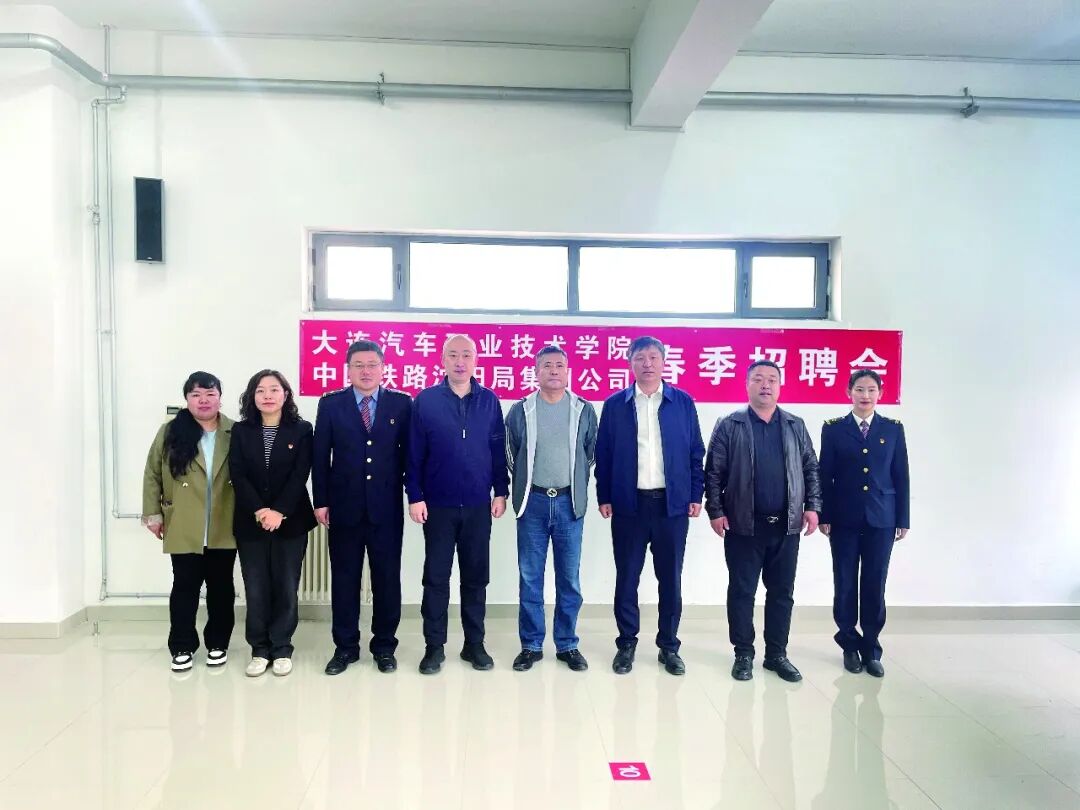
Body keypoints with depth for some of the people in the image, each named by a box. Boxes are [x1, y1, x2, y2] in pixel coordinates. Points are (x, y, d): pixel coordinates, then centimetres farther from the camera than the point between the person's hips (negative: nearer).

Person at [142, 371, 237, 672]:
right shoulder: (170, 432, 0)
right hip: (184, 531, -1)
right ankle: (182, 647, 20)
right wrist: (153, 514, -1)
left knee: (221, 588, 10)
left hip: (224, 530, 1)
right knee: (185, 587, 7)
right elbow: (152, 475, 3)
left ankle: (217, 644, 24)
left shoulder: (234, 434, 0)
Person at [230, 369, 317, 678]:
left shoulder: (301, 430, 0)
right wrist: (260, 511, -15)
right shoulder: (241, 431, 5)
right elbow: (237, 476, -3)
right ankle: (260, 650, 18)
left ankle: (282, 649, 16)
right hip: (250, 522, 2)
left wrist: (279, 512, -17)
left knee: (286, 587, 4)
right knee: (256, 589, 5)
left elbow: (300, 475, -7)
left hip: (290, 521, -1)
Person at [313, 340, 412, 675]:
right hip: (344, 506, 1)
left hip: (387, 508, 0)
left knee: (387, 579, 7)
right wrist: (321, 501, -1)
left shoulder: (402, 404, 2)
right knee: (344, 579, 9)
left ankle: (384, 646, 21)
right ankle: (345, 647, 22)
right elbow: (320, 456, 3)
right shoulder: (331, 404, 4)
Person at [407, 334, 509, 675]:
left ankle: (474, 644, 22)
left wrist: (501, 491, 2)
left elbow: (499, 449, 5)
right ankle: (434, 646, 18)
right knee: (436, 577, 7)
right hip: (438, 505, -1)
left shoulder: (489, 400, 2)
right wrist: (415, 496, -6)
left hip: (478, 505, 2)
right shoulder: (425, 401, -3)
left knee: (476, 576, 10)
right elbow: (414, 453, -3)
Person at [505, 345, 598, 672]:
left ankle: (567, 645, 20)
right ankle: (531, 645, 18)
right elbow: (510, 454, 8)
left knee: (569, 578, 8)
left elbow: (591, 452, 10)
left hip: (569, 502, 1)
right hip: (533, 501, 0)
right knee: (529, 577, 6)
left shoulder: (584, 410, 1)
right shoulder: (520, 410, -1)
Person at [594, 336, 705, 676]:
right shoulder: (614, 405, 3)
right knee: (626, 578, 7)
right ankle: (626, 644, 22)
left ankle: (669, 646, 22)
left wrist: (696, 495, 0)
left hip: (673, 504, 1)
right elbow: (603, 455, 4)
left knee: (670, 578, 8)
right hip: (629, 504, 0)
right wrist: (604, 498, 0)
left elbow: (695, 453, 5)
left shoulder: (683, 402, 4)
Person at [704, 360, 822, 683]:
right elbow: (713, 473, -2)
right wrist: (715, 511, -8)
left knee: (782, 592, 9)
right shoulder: (729, 426, -1)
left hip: (786, 525, 3)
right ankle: (743, 654, 17)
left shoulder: (796, 426, 9)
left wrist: (812, 506, 2)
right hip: (744, 525, -3)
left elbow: (811, 469, 11)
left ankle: (777, 654, 22)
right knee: (742, 591, 5)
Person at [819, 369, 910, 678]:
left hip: (881, 520, 1)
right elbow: (825, 476, 1)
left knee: (875, 586, 4)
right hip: (844, 519, -1)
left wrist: (903, 519, 3)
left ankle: (871, 649, 17)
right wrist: (824, 516, -4)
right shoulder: (833, 429, 2)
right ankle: (850, 645, 20)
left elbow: (901, 476, 6)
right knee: (845, 585, 5)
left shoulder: (893, 429, 6)